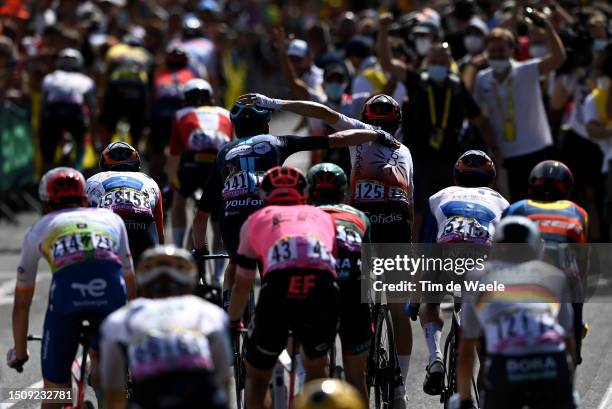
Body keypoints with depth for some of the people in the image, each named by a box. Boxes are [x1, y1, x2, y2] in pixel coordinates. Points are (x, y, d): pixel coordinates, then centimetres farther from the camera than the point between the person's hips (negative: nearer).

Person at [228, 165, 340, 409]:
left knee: (257, 377, 20)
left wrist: (232, 324, 56)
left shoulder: (256, 220, 31)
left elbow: (242, 285, 39)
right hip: (324, 291, 1)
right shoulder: (322, 217, 34)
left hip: (277, 291, -1)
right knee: (316, 369, 30)